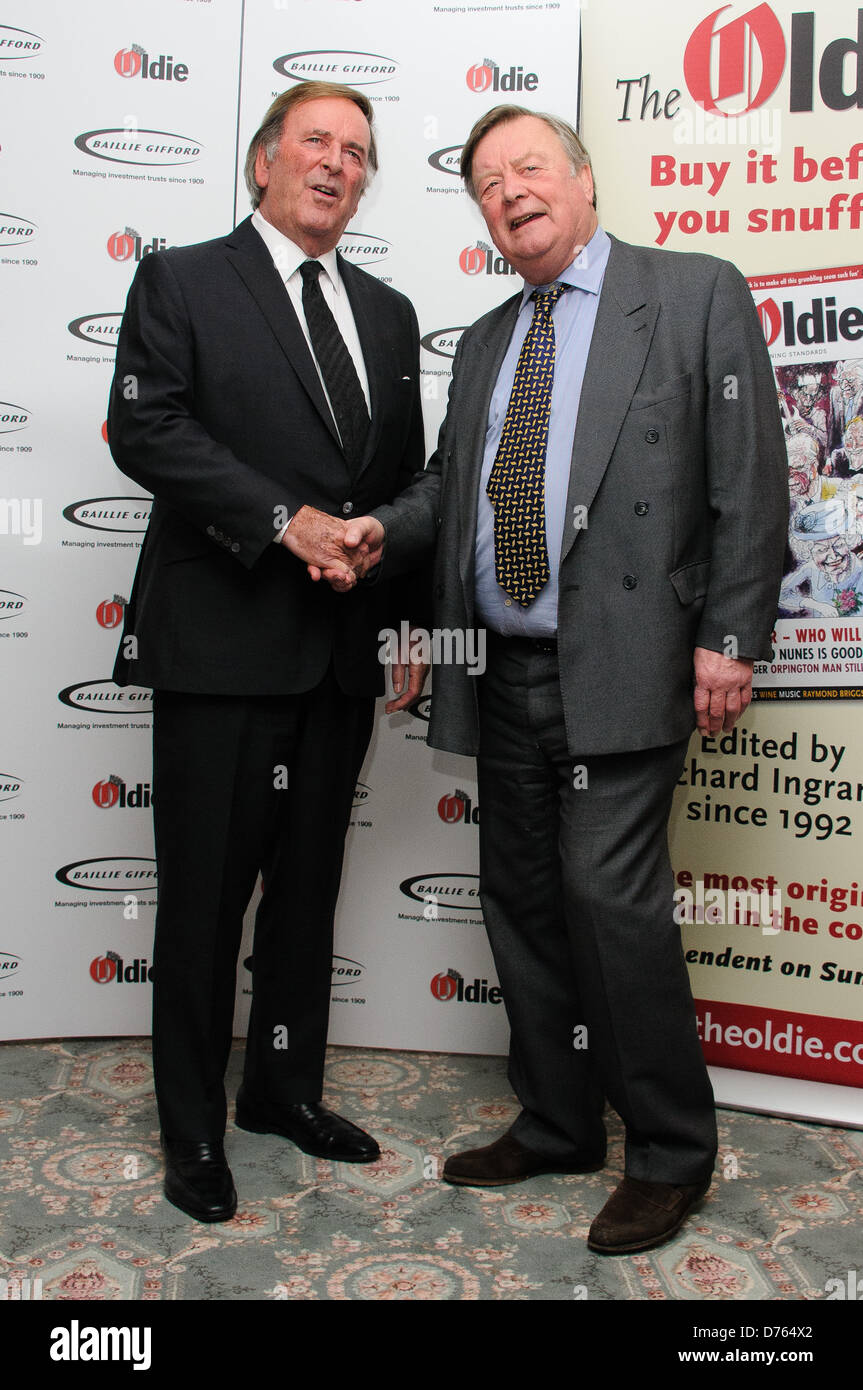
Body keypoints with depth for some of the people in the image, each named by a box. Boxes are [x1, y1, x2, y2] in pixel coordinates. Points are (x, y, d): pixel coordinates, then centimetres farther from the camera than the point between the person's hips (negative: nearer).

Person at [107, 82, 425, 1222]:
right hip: (223, 645, -5)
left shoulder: (387, 313, 17)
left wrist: (413, 623, 8)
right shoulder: (183, 282, 3)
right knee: (206, 893, 3)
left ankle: (286, 1088, 33)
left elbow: (408, 480, 16)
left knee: (310, 884, 15)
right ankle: (194, 1130, 20)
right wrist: (286, 520, -19)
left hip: (342, 652, 5)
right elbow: (145, 427, -12)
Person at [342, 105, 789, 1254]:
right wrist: (383, 530, -1)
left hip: (623, 665, -6)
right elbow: (449, 481, 21)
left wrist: (730, 639, -12)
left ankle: (671, 1151, 10)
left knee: (609, 892, -11)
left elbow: (748, 479, -5)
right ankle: (557, 1126, 28)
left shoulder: (696, 295, 1)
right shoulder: (483, 343, 20)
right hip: (505, 674, 7)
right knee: (522, 900, 11)